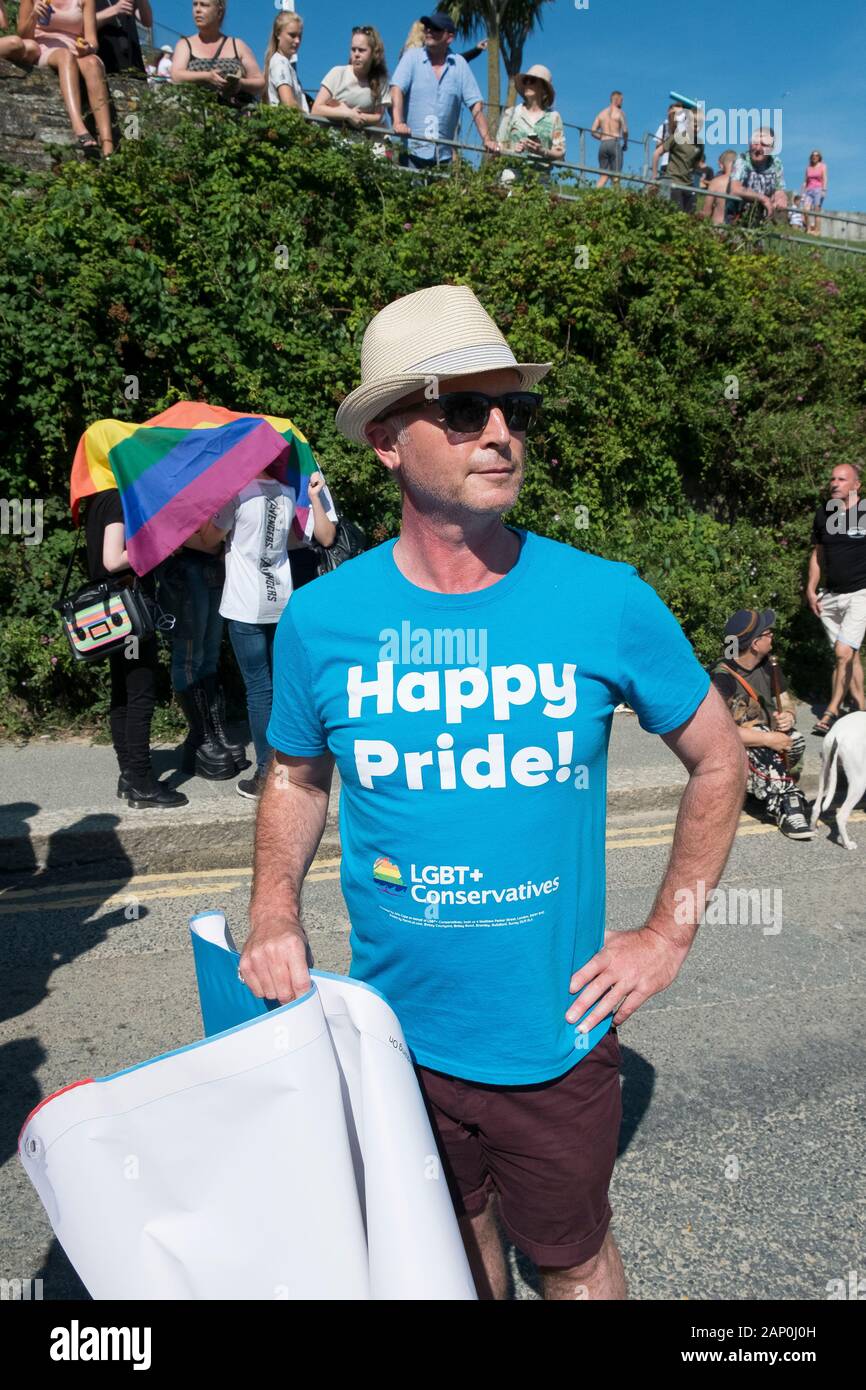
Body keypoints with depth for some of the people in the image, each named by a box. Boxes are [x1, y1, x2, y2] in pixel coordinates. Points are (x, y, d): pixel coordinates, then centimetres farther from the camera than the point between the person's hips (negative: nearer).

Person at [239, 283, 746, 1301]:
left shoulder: (606, 602, -15)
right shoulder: (321, 619, -12)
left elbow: (718, 759, -1)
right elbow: (297, 776, 6)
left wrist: (668, 934, -4)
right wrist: (273, 914, -6)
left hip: (555, 1036, -1)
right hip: (398, 1028, 2)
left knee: (571, 1260, 22)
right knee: (451, 1239, 27)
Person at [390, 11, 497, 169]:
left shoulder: (460, 64, 8)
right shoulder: (412, 57, 5)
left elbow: (475, 104, 5)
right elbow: (397, 89, -8)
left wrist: (486, 139, -6)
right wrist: (398, 122, -26)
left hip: (443, 155, 2)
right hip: (410, 150, -2)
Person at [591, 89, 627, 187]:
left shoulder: (602, 113, 16)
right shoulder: (620, 112, 1)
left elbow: (593, 131, 8)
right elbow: (625, 130, -7)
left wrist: (603, 138, 16)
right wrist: (625, 144, 7)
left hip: (603, 145, 5)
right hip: (615, 143, -5)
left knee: (603, 175, 5)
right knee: (615, 175, -5)